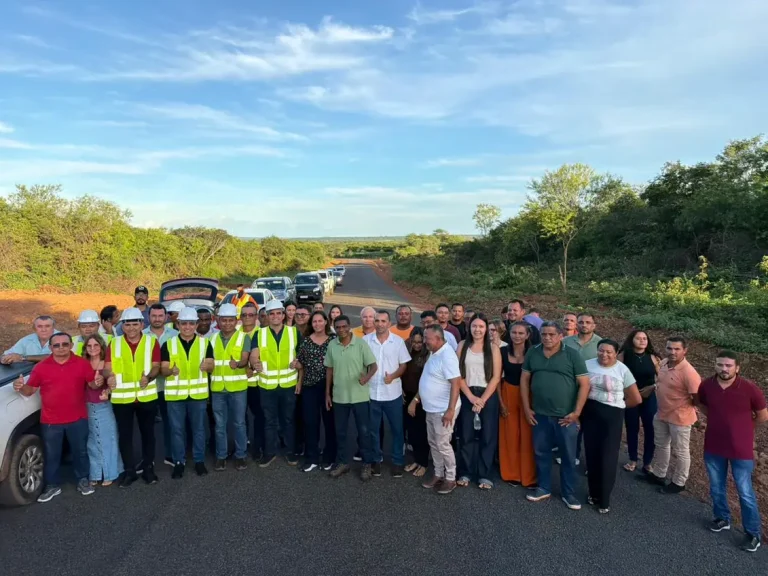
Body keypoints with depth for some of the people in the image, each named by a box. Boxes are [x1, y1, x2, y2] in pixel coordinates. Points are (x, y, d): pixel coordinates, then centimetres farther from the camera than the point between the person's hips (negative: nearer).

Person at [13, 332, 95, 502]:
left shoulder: (82, 363, -2)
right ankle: (52, 486, 28)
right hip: (50, 421, 0)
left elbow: (92, 383, 2)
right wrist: (20, 387, -19)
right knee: (51, 455, 11)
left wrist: (98, 382, -22)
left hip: (78, 419, 0)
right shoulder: (41, 366, -2)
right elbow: (30, 390, 3)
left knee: (80, 451, 12)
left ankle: (83, 481, 29)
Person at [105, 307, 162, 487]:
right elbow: (107, 368, -3)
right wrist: (109, 376, -27)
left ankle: (148, 467, 26)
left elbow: (156, 366, -5)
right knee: (124, 435, 8)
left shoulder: (152, 342, 0)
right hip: (121, 397, 1)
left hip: (146, 396, 0)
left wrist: (148, 377, -27)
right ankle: (129, 470, 23)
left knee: (147, 432, 12)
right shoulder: (114, 344, 3)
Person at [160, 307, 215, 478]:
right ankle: (179, 462, 22)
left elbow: (212, 367, -3)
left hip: (198, 393, 0)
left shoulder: (205, 343, 1)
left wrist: (207, 366, -27)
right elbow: (163, 369, -4)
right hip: (175, 394, 0)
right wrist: (171, 370, -27)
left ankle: (199, 461, 23)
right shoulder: (168, 344, -1)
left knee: (198, 428, 10)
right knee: (177, 430, 8)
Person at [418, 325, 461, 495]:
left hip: (443, 410, -9)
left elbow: (456, 383, -26)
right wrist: (417, 399, 20)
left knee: (442, 444, 2)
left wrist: (450, 410, -28)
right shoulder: (434, 353, 7)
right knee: (433, 443, 16)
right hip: (431, 409, 9)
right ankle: (438, 474, 30)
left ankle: (450, 479, 17)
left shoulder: (447, 355, -23)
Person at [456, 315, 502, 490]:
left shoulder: (493, 348, 1)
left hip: (488, 396, -1)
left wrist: (482, 399, -11)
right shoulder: (462, 345, 3)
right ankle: (465, 472, 17)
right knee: (466, 435, 5)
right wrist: (471, 397, -9)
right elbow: (458, 374, 0)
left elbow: (496, 377, -4)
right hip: (467, 395, 1)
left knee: (487, 436, 3)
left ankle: (485, 475, 13)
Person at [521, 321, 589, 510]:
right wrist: (526, 407, 3)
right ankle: (544, 488, 30)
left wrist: (576, 412, -10)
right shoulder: (533, 353, 2)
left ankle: (569, 493, 25)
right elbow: (524, 379, 7)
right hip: (540, 414, 3)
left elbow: (584, 384, -7)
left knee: (569, 456, 9)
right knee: (541, 453, 13)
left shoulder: (572, 354, -7)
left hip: (565, 416, -3)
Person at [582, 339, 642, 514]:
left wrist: (617, 404, 8)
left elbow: (636, 399, 1)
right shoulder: (588, 365, -2)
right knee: (592, 454, 8)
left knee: (607, 458, 3)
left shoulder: (622, 370, -5)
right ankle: (593, 493, 27)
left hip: (612, 416, -2)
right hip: (590, 414, 2)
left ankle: (604, 500, 17)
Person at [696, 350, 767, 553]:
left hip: (741, 451, -3)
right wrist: (720, 420, 5)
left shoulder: (749, 388, -19)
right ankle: (722, 518, 42)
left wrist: (741, 426, 6)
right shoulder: (706, 385, -9)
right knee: (716, 488, 19)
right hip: (713, 448, 3)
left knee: (745, 493, 10)